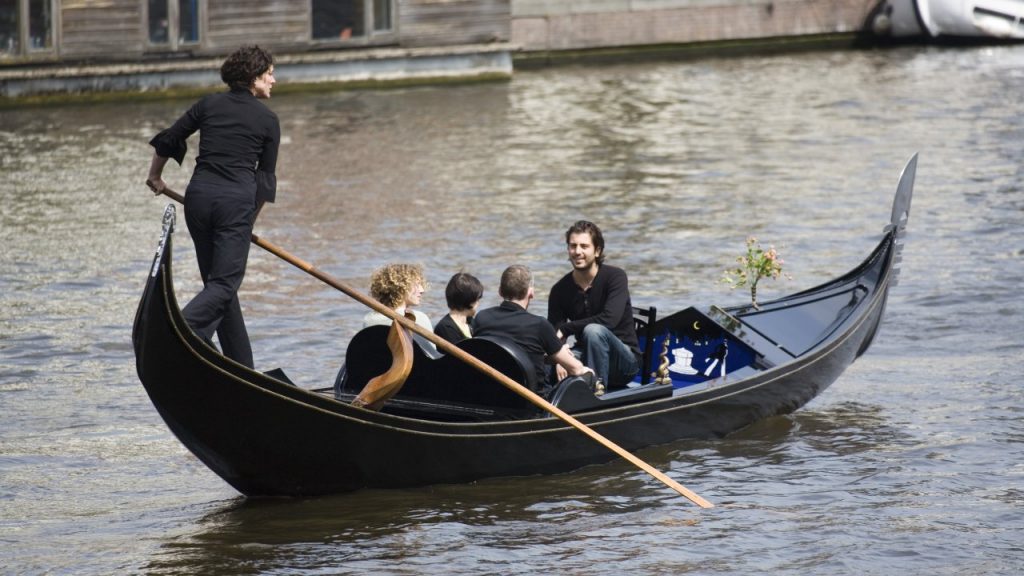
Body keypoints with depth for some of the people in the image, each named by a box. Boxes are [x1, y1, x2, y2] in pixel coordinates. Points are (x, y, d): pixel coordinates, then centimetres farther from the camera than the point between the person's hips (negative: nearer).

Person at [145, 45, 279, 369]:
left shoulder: (210, 105, 12)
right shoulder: (267, 119, 4)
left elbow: (168, 140, 13)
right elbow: (266, 176, 7)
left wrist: (155, 177, 30)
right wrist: (252, 218, 18)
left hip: (199, 196, 5)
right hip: (236, 200, -5)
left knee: (217, 280, 13)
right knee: (225, 282, -7)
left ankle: (242, 369, 14)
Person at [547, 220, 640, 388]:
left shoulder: (615, 277, -12)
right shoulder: (560, 290, -1)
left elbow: (609, 319, -26)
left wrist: (565, 329, -20)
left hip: (625, 359, -3)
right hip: (585, 356, 3)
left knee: (593, 331, -36)